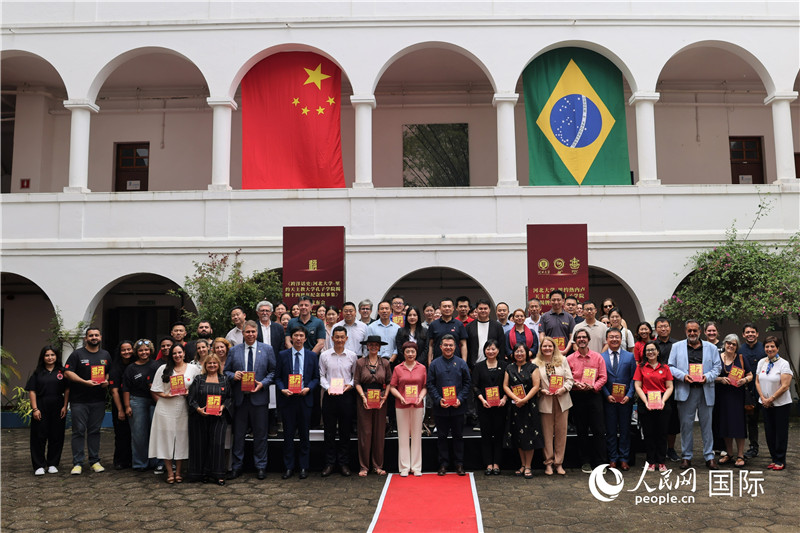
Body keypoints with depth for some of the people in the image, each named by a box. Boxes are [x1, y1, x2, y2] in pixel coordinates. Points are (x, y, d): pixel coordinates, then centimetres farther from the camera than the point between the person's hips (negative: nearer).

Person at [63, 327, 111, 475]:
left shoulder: (106, 355, 13)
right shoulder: (77, 354, -1)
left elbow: (110, 372, 21)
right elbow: (67, 372, -8)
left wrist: (107, 381, -1)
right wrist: (85, 382, -17)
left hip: (98, 401, 4)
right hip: (79, 400, -3)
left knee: (95, 431, 8)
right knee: (79, 431, -2)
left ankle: (95, 461, 14)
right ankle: (77, 463, 3)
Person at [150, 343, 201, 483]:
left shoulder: (194, 369, 6)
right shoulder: (163, 369, 7)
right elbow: (155, 390, 8)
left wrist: (189, 393, -8)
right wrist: (164, 396, -9)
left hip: (183, 410, 0)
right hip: (166, 410, 0)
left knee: (181, 440, 3)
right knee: (167, 439, 1)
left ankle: (178, 472, 15)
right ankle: (169, 472, 12)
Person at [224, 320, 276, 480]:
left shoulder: (267, 349, 5)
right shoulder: (234, 350, 8)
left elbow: (273, 371, 4)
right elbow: (226, 371, 11)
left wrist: (263, 383, -11)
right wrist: (233, 376, -11)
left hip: (259, 397, -1)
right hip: (240, 398, 1)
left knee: (260, 433, 4)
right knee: (238, 433, 7)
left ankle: (260, 467, 15)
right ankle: (236, 467, 18)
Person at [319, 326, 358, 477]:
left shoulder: (352, 356, 4)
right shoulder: (324, 355, 4)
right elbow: (322, 376, 5)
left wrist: (350, 385, -10)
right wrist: (328, 388, -11)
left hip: (346, 396, 0)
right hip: (329, 396, 0)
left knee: (345, 431, 6)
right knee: (329, 431, 4)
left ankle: (344, 463, 15)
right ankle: (329, 463, 14)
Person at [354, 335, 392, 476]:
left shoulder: (385, 363, 5)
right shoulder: (360, 362, 2)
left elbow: (389, 382, 8)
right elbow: (357, 382, 2)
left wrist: (385, 396, -5)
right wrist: (363, 396, -10)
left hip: (380, 400, 1)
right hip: (365, 400, -1)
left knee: (379, 433, 4)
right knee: (365, 432, 0)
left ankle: (378, 465, 14)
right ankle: (364, 466, 8)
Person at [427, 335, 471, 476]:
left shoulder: (461, 363, 4)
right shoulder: (435, 364, 3)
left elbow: (467, 384, 4)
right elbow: (430, 385, 1)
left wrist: (460, 399, -9)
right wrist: (438, 400, -12)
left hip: (458, 407, 0)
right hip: (440, 408, 0)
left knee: (458, 436, 7)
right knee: (442, 436, 7)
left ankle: (459, 464, 16)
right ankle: (443, 464, 16)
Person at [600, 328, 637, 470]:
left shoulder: (630, 356, 5)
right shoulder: (600, 357, 3)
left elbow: (633, 378, 3)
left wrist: (629, 395, -9)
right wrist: (607, 395, -10)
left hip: (625, 400, 1)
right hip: (608, 399, 0)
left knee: (625, 430, 6)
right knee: (610, 430, 5)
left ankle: (624, 459, 15)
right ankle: (612, 459, 14)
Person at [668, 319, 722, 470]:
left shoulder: (711, 347, 10)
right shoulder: (677, 347, 8)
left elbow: (717, 367, 9)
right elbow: (670, 367, 5)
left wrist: (707, 377, -9)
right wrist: (683, 376, -11)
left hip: (705, 391, 1)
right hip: (685, 391, 0)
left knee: (707, 424, 4)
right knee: (686, 424, 3)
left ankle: (709, 457, 13)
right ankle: (686, 456, 12)